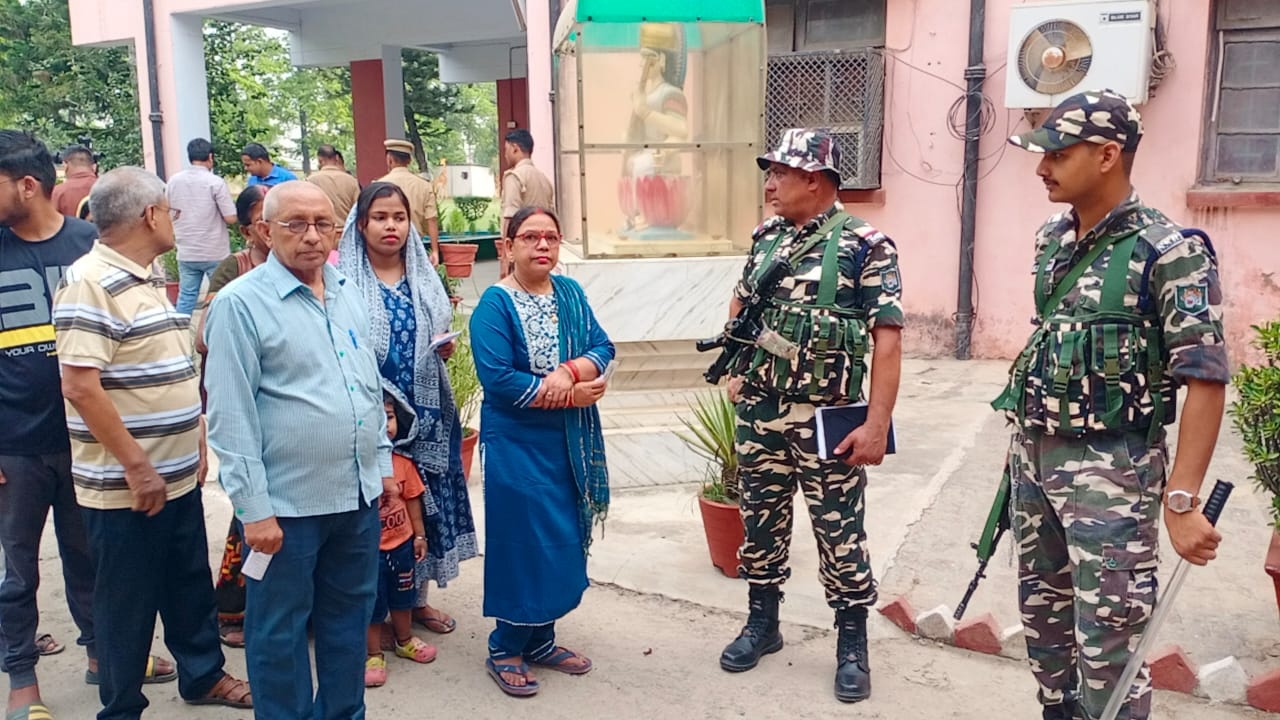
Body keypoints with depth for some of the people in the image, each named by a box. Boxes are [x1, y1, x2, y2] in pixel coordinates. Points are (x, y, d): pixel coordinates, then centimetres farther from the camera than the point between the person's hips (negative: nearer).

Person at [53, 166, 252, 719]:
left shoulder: (148, 278, 11)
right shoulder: (90, 283, -18)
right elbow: (80, 386, -24)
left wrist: (195, 441, 15)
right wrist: (137, 468, -21)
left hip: (178, 476, 8)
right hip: (125, 486, -8)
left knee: (191, 586, 21)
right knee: (127, 603, 8)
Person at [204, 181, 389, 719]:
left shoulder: (346, 293, 8)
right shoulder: (241, 303, -10)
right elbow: (231, 415, -13)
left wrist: (382, 462, 13)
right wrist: (254, 507, -15)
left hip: (358, 494, 6)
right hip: (287, 503, -6)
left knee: (349, 619, 19)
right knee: (280, 632, 10)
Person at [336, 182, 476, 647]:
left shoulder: (424, 278, 9)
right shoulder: (345, 280, -4)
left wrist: (445, 347, -6)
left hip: (424, 409, 4)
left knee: (424, 499, 9)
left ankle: (417, 598, 25)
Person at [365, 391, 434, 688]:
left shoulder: (403, 463, -4)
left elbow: (412, 500, 4)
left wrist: (419, 535, 6)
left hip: (401, 543, 5)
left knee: (402, 596, 23)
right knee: (371, 602, 9)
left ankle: (404, 640, 44)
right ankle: (373, 654, 25)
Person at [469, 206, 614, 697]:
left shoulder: (571, 293, 6)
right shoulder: (495, 304, -12)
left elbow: (603, 348, -1)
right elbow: (498, 380, -21)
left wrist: (569, 372, -22)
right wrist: (571, 395, -19)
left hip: (569, 440, 6)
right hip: (517, 442, -6)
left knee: (563, 538, 12)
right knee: (523, 540, 1)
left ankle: (540, 638, 28)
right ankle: (505, 647, 18)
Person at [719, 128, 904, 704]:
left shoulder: (866, 246, -11)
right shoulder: (766, 238, 7)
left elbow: (887, 339, -14)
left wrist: (876, 423, -19)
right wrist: (735, 367, 14)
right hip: (758, 415, 5)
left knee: (840, 535, 6)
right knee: (760, 524, 15)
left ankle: (852, 645, 24)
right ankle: (762, 624, 34)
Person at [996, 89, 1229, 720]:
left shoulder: (1169, 252, -14)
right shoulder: (1051, 238, 7)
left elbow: (1205, 379, -17)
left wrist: (1181, 499, -23)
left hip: (1109, 468, -7)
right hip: (1033, 455, 7)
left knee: (1107, 644, -2)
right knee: (1040, 613, 18)